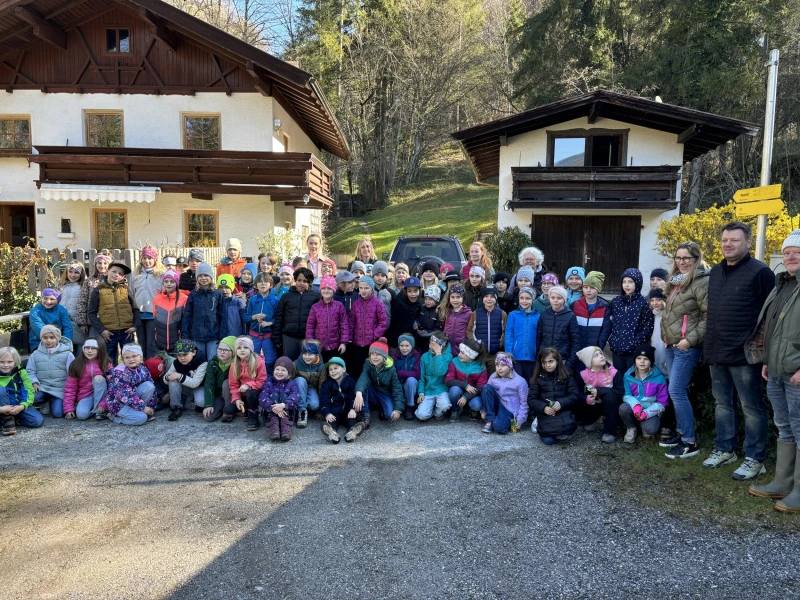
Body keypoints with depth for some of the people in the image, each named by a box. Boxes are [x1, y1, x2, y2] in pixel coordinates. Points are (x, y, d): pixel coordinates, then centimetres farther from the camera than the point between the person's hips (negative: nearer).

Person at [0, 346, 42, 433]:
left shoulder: (21, 372, -6)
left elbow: (29, 391, -8)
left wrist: (22, 406, -24)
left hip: (19, 406, 1)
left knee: (38, 420, -21)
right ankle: (7, 420, -20)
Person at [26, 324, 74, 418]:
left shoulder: (67, 354, -2)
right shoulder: (35, 354, 6)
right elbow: (30, 371, 10)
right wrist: (34, 382, -7)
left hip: (59, 390, -2)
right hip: (42, 388, 2)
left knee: (58, 413, -18)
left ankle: (53, 402, 19)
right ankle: (45, 403, 6)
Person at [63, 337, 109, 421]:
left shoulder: (106, 365, -9)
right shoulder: (76, 365, -4)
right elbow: (70, 388, -3)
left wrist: (103, 404, -23)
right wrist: (68, 409, -9)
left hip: (101, 394, 0)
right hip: (85, 396, 1)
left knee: (99, 378, -30)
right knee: (81, 414, -30)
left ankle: (100, 410, -21)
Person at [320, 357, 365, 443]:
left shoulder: (350, 381, 8)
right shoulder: (326, 384, 9)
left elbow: (354, 397, -4)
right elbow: (324, 401, -3)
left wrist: (353, 409, -24)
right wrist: (327, 414, -22)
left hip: (348, 410, 1)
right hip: (334, 411, 0)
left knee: (352, 418, -30)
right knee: (330, 420, -31)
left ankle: (353, 431, -59)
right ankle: (331, 432, -61)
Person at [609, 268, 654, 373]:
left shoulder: (643, 303, -5)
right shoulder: (615, 301, 8)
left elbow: (648, 327, -8)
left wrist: (635, 343, -14)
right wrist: (612, 340, 2)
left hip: (635, 351, -4)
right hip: (616, 349, 4)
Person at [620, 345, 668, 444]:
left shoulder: (659, 378, -10)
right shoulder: (628, 375, -4)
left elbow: (662, 402, -7)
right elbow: (626, 395, -6)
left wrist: (646, 413, -21)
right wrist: (635, 405, -29)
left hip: (651, 411, -2)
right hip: (634, 408, 2)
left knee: (650, 430, -31)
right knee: (623, 408, -33)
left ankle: (645, 425, 9)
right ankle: (631, 428, -1)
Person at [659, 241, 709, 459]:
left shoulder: (702, 282, -13)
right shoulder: (677, 281, 14)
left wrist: (691, 339, -19)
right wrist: (665, 335, 15)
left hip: (687, 347, -9)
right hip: (671, 345, 9)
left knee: (676, 392, -8)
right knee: (677, 391, 13)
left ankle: (690, 441, 2)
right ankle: (681, 432, 25)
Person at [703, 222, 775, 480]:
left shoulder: (760, 272, -10)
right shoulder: (715, 272, 14)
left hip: (744, 353, -7)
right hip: (717, 352, 7)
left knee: (752, 407, 3)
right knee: (722, 403, 16)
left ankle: (755, 459, 13)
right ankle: (725, 449, 28)